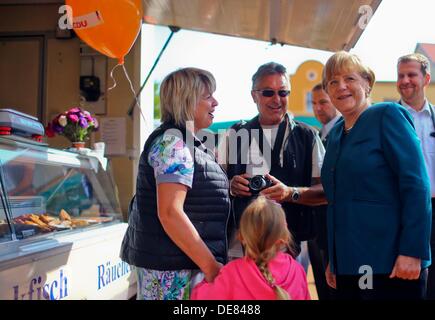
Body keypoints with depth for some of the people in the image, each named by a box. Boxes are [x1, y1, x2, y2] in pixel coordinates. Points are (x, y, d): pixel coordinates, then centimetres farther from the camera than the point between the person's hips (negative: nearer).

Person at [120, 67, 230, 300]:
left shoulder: (185, 142, 15)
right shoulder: (173, 141, -14)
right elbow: (170, 213, -23)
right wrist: (211, 266, -20)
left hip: (187, 262, 9)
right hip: (173, 268, -9)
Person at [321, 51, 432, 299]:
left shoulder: (388, 115, -6)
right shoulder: (336, 133, 13)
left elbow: (416, 185, -14)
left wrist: (412, 252, -20)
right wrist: (333, 261, 15)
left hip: (391, 265, -6)